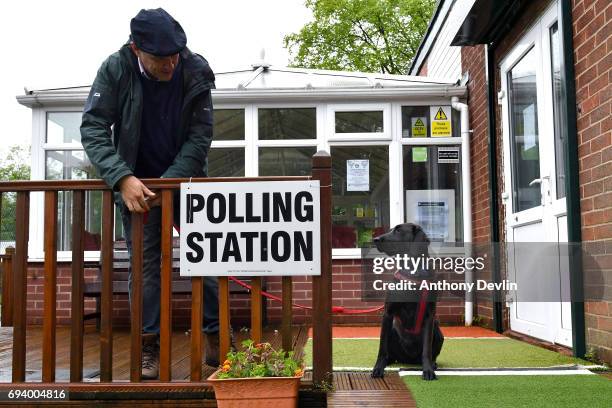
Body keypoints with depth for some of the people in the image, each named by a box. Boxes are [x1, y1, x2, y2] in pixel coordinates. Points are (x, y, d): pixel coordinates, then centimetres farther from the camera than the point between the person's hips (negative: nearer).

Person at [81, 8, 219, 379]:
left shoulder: (196, 71, -15)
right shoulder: (115, 70, -15)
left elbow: (200, 136, -14)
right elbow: (93, 128, -18)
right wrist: (123, 179, -32)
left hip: (186, 178, 1)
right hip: (136, 182, 0)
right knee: (145, 264, 0)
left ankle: (216, 339, 14)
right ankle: (150, 348, 10)